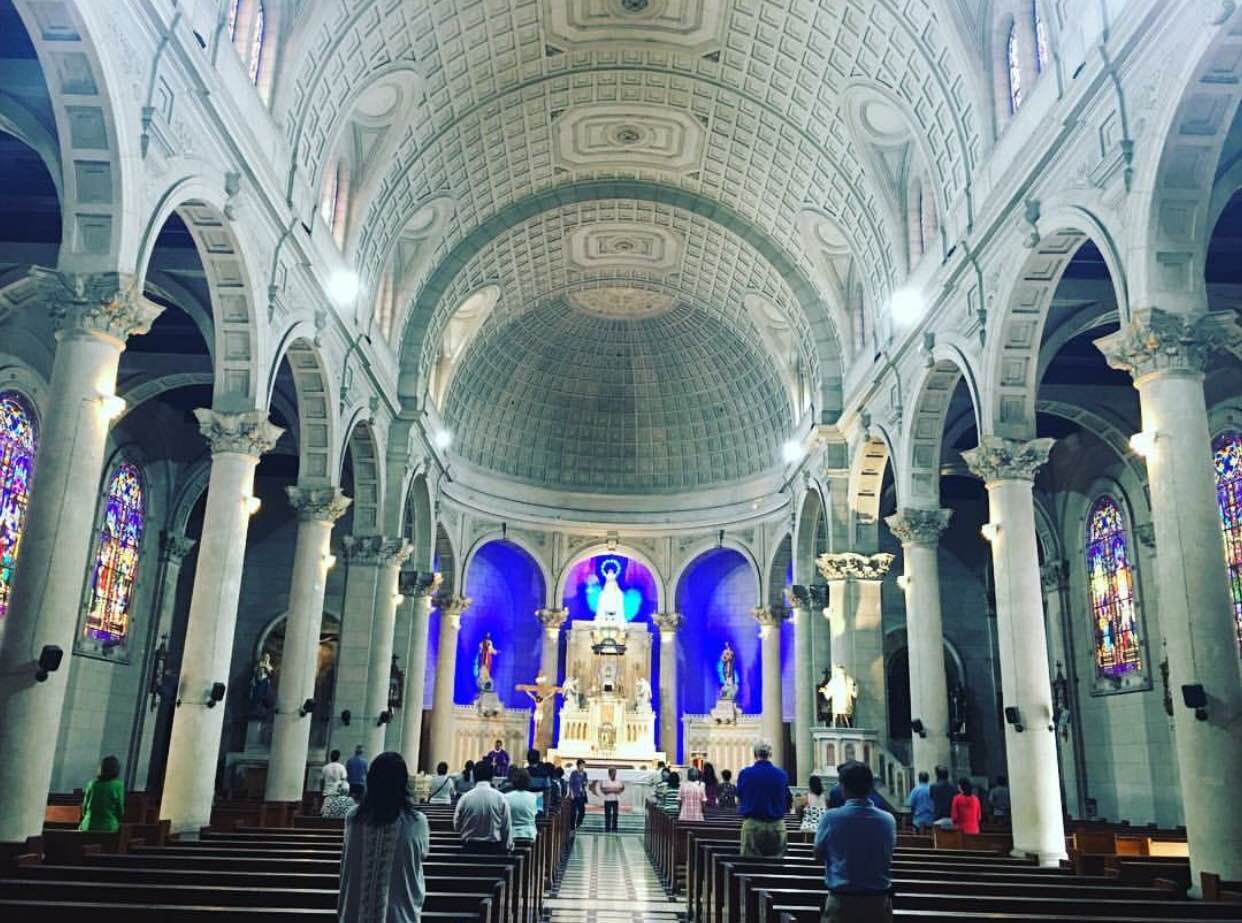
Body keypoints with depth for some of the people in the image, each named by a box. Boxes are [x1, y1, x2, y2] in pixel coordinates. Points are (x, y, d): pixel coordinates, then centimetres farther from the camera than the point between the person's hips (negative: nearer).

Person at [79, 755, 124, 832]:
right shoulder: (118, 785, -4)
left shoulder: (92, 784, 5)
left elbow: (84, 810, 11)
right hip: (108, 827, -3)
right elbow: (120, 812, 0)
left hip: (89, 827, 3)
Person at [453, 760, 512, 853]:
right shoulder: (500, 797, -10)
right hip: (495, 847, -1)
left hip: (470, 847, 1)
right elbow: (507, 827, -4)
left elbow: (456, 826, 2)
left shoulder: (465, 798, -8)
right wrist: (508, 847, 8)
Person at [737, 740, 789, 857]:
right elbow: (784, 799, 11)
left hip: (752, 824, -1)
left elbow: (739, 800, 7)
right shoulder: (781, 774, -2)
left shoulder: (745, 773, -4)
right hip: (776, 825, 1)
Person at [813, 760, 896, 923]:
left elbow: (818, 854, 3)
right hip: (879, 901, 2)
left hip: (841, 901, -2)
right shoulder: (888, 820, -5)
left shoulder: (831, 817, -12)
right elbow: (888, 854, 12)